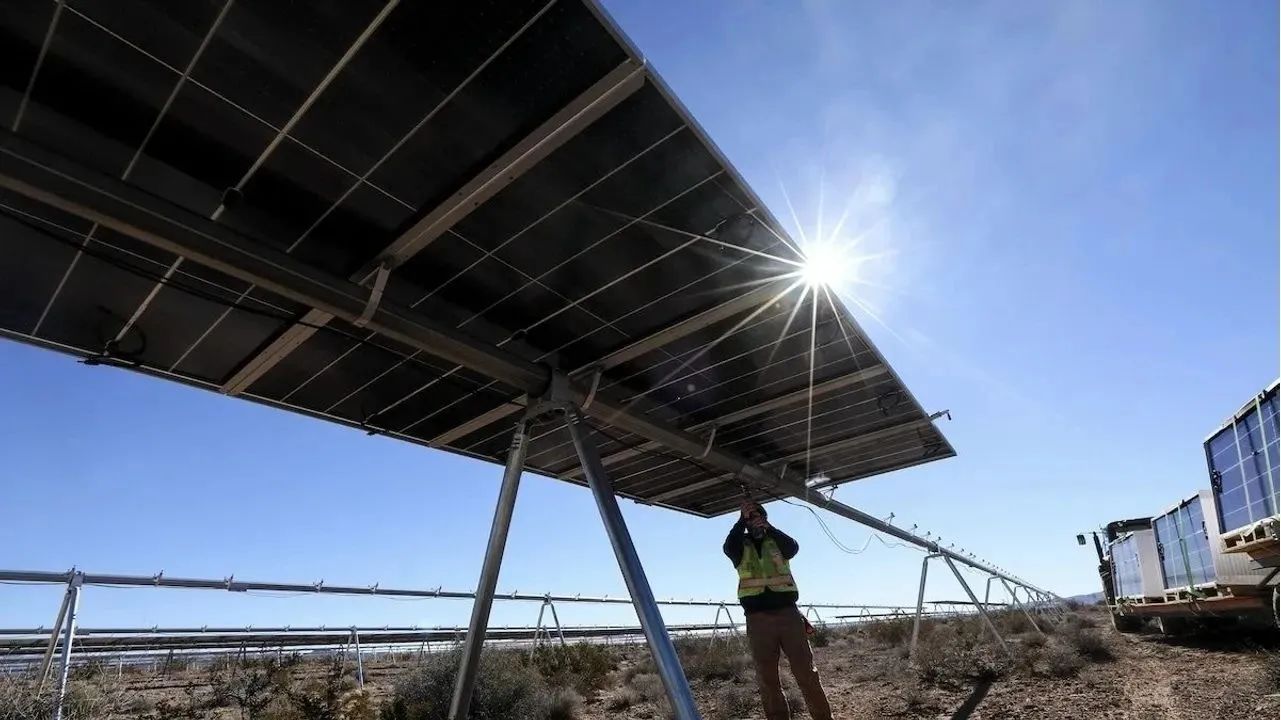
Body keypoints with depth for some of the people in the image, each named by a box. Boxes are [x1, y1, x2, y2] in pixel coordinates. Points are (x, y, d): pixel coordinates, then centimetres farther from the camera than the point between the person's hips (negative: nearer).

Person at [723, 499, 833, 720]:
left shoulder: (777, 542, 12)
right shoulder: (741, 547, 10)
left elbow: (793, 547, -10)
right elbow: (729, 547, -13)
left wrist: (769, 527, -25)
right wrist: (742, 519, -21)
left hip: (787, 613, 0)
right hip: (758, 619, 0)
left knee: (806, 672, 0)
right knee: (767, 680, 4)